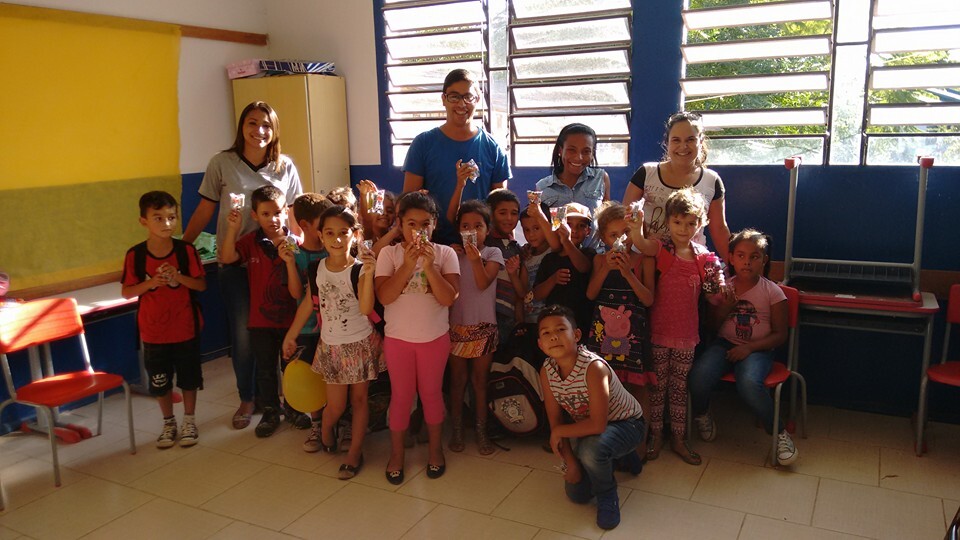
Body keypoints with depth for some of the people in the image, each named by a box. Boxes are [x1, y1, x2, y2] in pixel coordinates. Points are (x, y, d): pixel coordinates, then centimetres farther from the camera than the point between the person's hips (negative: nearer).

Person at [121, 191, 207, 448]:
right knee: (160, 381, 13)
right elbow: (126, 292, -4)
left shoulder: (186, 250, -9)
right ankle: (169, 422, 32)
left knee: (188, 378, 12)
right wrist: (151, 282, -21)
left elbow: (202, 285, -6)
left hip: (185, 328, 0)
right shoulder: (135, 255, -8)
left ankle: (189, 420, 30)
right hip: (154, 331, 1)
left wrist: (178, 277, -23)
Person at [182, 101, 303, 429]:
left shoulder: (285, 167, 4)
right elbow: (205, 210, 3)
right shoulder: (222, 163, 0)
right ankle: (247, 398, 22)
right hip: (234, 261, -1)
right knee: (242, 332, 4)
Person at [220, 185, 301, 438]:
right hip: (261, 320, 2)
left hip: (289, 319, -2)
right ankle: (271, 412, 29)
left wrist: (290, 261, -31)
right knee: (265, 369, 13)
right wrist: (232, 228, -30)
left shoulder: (294, 245, -11)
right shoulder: (251, 241, -3)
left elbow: (297, 292, -17)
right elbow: (226, 258, -22)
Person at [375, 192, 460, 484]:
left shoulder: (445, 254, -7)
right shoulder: (389, 253, -8)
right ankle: (396, 452, 28)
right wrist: (408, 265, -27)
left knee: (431, 392, 14)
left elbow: (449, 298, -16)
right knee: (401, 395, 11)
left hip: (435, 337, 0)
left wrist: (429, 266, -26)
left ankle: (434, 447, 33)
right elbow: (384, 296, -18)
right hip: (397, 338, 0)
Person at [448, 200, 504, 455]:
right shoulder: (454, 254, 4)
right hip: (456, 325, 2)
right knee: (458, 380, 10)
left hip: (483, 326, -2)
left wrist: (476, 260, -32)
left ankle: (481, 431, 16)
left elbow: (483, 283, -20)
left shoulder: (492, 253, -2)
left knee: (480, 380, 7)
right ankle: (457, 430, 20)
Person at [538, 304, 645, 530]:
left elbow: (598, 424, -37)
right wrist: (569, 461, -12)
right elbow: (555, 420, -8)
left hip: (626, 423, -6)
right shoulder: (546, 371, -17)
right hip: (587, 427, 6)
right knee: (577, 494, 8)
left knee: (591, 448, -37)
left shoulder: (593, 367, -36)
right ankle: (616, 457, 34)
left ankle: (607, 496, -4)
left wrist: (559, 433, -25)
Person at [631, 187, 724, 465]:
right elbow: (641, 244, -33)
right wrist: (636, 224, -52)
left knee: (679, 388, 14)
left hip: (686, 332, 2)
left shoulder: (704, 258, 1)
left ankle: (679, 439, 27)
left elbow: (713, 298, 11)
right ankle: (656, 436, 24)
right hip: (658, 330, -2)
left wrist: (716, 282, -9)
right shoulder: (661, 250, -8)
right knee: (657, 385, 9)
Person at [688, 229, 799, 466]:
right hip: (724, 344, 3)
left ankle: (779, 432, -9)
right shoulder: (725, 287, 4)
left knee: (748, 383, -35)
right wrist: (723, 308, -11)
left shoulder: (772, 292, -3)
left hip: (758, 349, -2)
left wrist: (749, 348, -17)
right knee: (699, 375, -27)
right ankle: (701, 415, 7)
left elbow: (780, 334, -4)